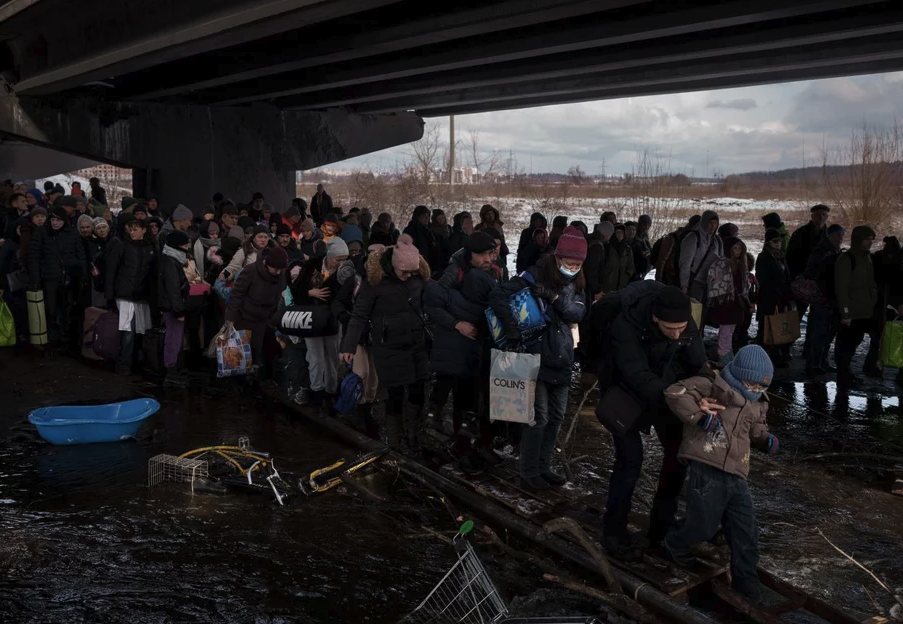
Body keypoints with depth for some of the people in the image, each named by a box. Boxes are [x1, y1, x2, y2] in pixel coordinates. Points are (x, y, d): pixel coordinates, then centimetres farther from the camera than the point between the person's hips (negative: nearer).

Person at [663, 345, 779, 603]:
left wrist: (766, 440, 12)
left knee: (746, 531, 7)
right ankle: (676, 543, 35)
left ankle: (745, 577, 24)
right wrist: (699, 416, -21)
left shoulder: (757, 405, 18)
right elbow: (675, 393, -12)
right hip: (708, 472, -7)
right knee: (703, 526, 3)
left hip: (737, 477, 7)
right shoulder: (715, 388, -7)